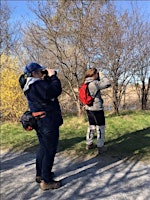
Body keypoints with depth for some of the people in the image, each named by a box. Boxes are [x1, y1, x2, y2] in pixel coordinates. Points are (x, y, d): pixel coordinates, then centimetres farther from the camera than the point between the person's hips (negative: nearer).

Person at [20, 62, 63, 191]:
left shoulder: (30, 85, 12)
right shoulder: (37, 84, -20)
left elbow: (47, 88, 18)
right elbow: (55, 90, -27)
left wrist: (48, 78, 5)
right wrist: (53, 76, -14)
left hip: (40, 121, 11)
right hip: (48, 121, -10)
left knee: (43, 148, 21)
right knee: (50, 150, -3)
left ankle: (40, 174, 33)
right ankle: (46, 181, 4)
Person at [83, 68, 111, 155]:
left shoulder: (85, 84, 5)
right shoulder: (94, 83, -20)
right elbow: (107, 84, -23)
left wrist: (99, 78, 5)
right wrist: (103, 76, -9)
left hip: (89, 108, 8)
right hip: (97, 109, -8)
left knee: (91, 126, 20)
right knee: (100, 127, 4)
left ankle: (89, 144, 29)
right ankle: (100, 147, 9)